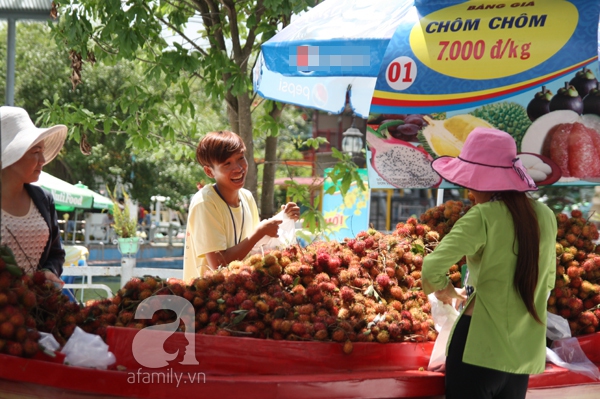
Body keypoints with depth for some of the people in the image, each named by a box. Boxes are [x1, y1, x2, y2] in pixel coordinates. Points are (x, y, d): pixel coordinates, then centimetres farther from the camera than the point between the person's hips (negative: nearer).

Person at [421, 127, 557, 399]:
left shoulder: (483, 217, -13)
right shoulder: (545, 216, 6)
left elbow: (432, 267, -23)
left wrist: (443, 288, -1)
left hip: (479, 348, -6)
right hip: (524, 355, 6)